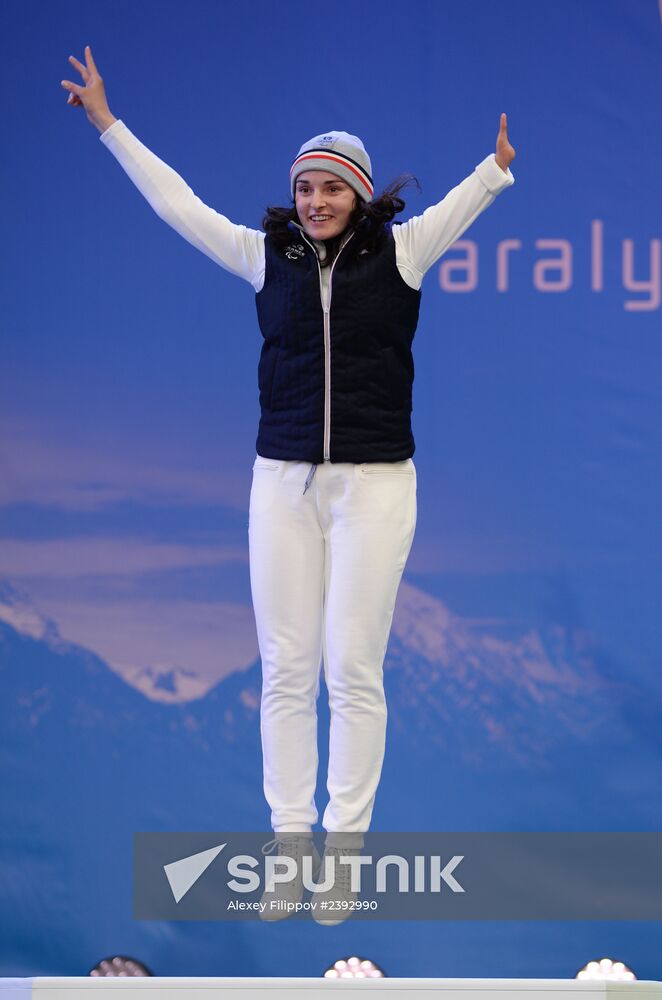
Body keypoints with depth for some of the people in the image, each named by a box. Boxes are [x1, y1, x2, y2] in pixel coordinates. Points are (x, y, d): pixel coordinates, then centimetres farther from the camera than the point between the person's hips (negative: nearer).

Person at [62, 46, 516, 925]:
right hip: (283, 482, 3)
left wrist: (503, 162, -33)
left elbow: (463, 203, -14)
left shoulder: (400, 252, -1)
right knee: (285, 669, 4)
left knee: (353, 669, -1)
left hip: (375, 484, -3)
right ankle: (289, 843, 9)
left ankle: (344, 846, 5)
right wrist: (109, 127, 8)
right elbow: (177, 204, 8)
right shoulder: (267, 256, 5)